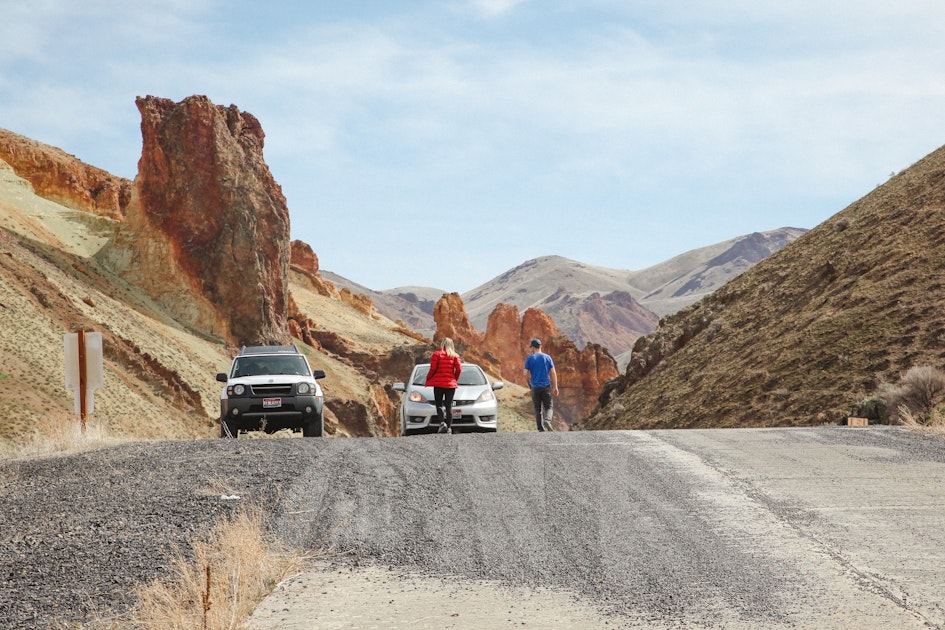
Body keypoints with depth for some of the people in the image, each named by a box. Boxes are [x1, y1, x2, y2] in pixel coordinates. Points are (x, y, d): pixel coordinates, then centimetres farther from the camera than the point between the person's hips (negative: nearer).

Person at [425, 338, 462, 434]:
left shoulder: (437, 354, -3)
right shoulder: (455, 356, 3)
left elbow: (433, 368, -8)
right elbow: (459, 369, -3)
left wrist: (428, 379, 7)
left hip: (438, 383, -2)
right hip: (451, 384, 2)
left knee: (439, 404, 6)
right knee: (449, 406, 6)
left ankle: (442, 422, -16)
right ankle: (449, 427, 0)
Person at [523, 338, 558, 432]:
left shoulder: (529, 358, 0)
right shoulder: (547, 357, 3)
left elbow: (526, 374, -6)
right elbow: (553, 373, -1)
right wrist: (555, 387, 2)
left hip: (535, 387, 0)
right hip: (546, 386, 0)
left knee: (538, 410, 7)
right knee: (549, 407, 6)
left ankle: (541, 429, 4)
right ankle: (547, 421, -22)